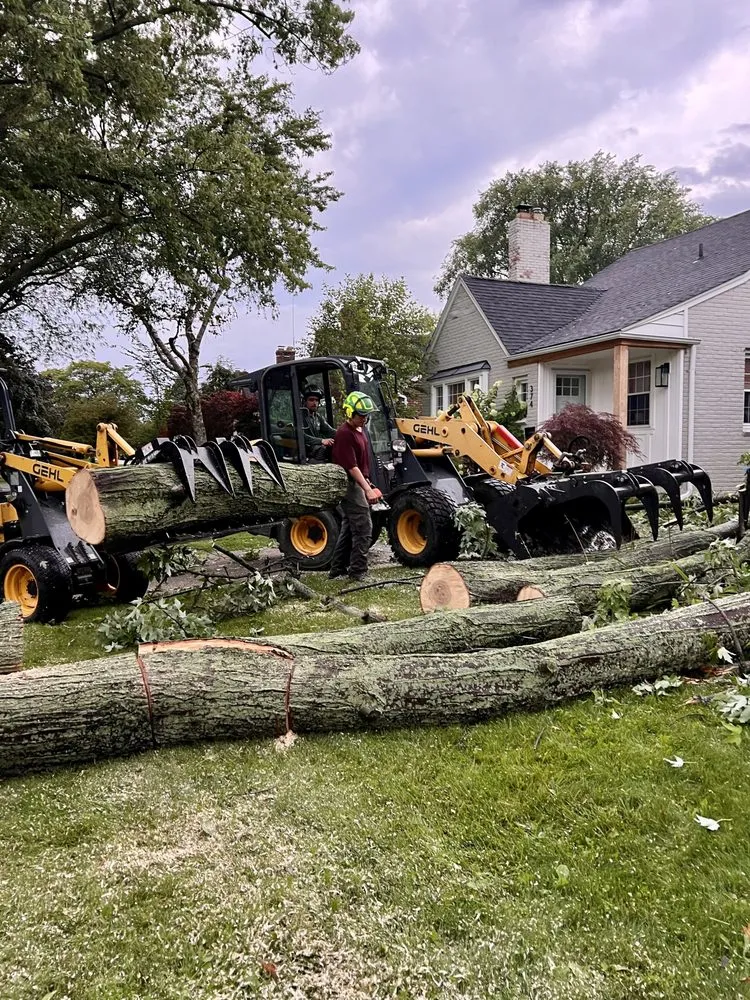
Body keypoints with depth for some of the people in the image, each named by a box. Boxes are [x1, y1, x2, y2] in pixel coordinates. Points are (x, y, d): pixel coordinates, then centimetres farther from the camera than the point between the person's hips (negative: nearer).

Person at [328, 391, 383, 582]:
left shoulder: (359, 431, 12)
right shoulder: (344, 434, -19)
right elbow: (351, 467, -24)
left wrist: (368, 483, 23)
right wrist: (367, 490, -29)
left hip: (358, 483, 10)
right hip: (351, 485, -10)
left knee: (349, 528, 14)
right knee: (363, 529, -9)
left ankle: (338, 569, 21)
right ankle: (358, 572, -3)